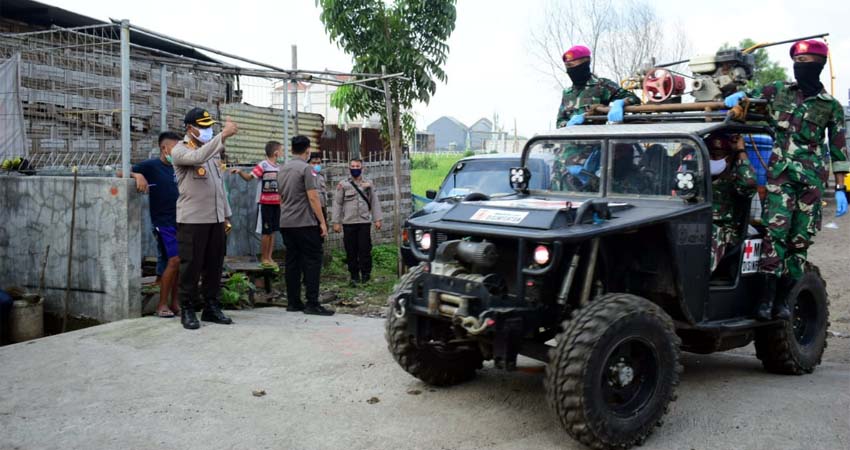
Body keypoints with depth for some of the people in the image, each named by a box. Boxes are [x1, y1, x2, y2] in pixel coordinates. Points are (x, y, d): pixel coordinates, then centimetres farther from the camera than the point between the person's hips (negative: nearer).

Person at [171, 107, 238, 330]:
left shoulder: (212, 150, 17)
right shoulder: (180, 151, -5)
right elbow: (197, 157, -29)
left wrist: (226, 214, 17)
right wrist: (223, 136, -33)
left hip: (216, 218, 7)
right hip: (192, 219, -6)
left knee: (214, 266, 10)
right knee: (191, 266, -2)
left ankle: (212, 307, 19)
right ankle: (187, 310, 9)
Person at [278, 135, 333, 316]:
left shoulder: (283, 169, 15)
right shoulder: (306, 169, -9)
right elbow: (313, 197, -15)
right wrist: (322, 222, -12)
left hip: (286, 223, 8)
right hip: (305, 223, -8)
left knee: (292, 261, 9)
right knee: (312, 261, -5)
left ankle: (293, 302, 11)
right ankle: (312, 303, -9)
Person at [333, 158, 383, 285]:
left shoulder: (369, 184, 9)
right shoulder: (343, 185, 6)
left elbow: (375, 202, 10)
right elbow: (337, 204, 5)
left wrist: (377, 219, 2)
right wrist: (336, 222, -1)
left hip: (365, 222, 0)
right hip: (348, 222, 0)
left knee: (365, 249, -3)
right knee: (351, 251, 2)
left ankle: (365, 273, 10)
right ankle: (354, 276, 12)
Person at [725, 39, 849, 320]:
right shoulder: (778, 92, 8)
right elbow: (746, 98, 22)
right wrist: (737, 97, -2)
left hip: (812, 178, 1)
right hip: (780, 173, -1)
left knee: (800, 239, 0)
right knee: (775, 231, -15)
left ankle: (782, 298, 7)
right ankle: (767, 295, -13)